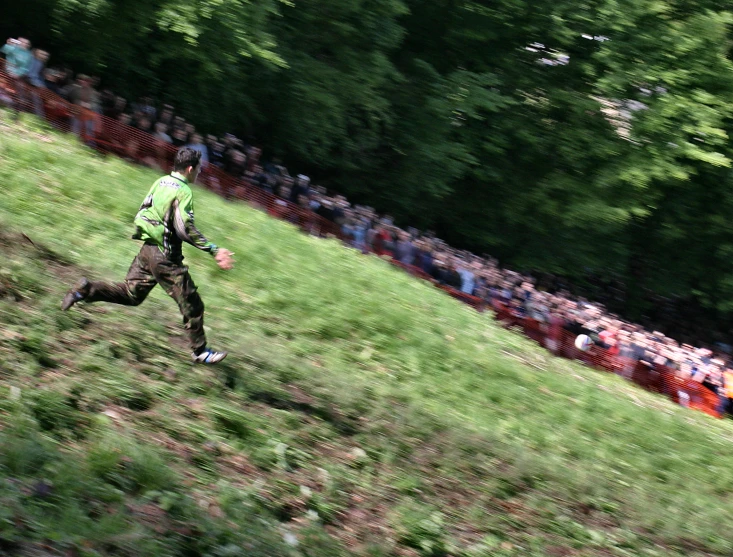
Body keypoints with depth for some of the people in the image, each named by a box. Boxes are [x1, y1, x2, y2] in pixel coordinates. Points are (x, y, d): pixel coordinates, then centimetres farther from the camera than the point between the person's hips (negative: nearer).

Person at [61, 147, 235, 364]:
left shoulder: (160, 183, 8)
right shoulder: (183, 192, -16)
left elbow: (141, 214, 14)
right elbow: (185, 228, -24)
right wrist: (214, 250, -24)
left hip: (147, 249, 8)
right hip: (166, 257, -8)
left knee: (131, 294, 18)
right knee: (191, 304, 3)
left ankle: (87, 290, 2)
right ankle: (200, 351, 12)